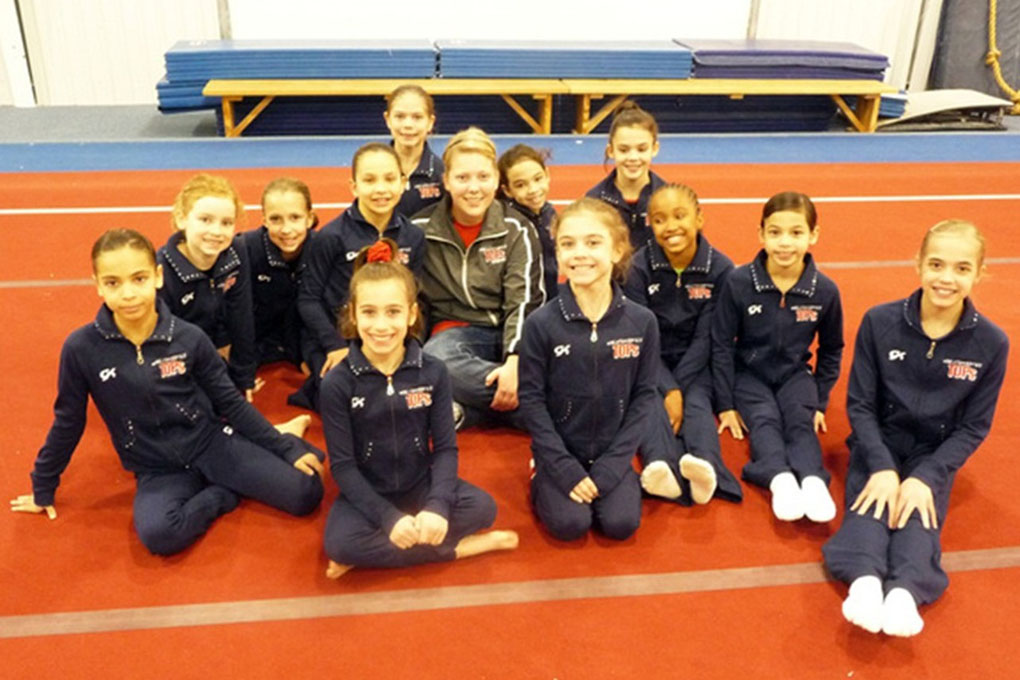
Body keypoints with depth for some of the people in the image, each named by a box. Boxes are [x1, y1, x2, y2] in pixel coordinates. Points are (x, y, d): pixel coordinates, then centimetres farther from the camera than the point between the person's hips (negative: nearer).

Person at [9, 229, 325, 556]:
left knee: (304, 493, -16)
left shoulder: (189, 338, -11)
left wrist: (284, 449, 0)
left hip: (211, 444, 0)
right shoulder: (81, 348, -11)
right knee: (158, 534, -34)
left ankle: (281, 437, 14)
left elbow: (230, 402, 1)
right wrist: (43, 489, 13)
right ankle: (224, 492, -5)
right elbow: (68, 422, 4)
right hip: (157, 470, 0)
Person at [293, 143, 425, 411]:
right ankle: (315, 387, 13)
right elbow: (309, 298, -5)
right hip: (335, 341, -4)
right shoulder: (332, 236, -8)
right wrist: (335, 346, -13)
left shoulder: (413, 237, 3)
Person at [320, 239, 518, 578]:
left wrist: (437, 506, -24)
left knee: (481, 507, -22)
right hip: (367, 495, -2)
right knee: (340, 543, -30)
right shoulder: (337, 382, -13)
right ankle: (456, 547, -16)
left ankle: (375, 554, -13)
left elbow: (445, 447, -6)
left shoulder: (433, 372, -7)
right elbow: (342, 464, -12)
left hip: (421, 487, 2)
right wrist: (390, 518, -24)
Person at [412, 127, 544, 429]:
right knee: (432, 362, -37)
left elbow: (524, 302, -8)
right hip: (455, 331, 1)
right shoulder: (421, 229, 3)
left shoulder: (517, 229, 1)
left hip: (512, 336, -1)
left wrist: (514, 360, -25)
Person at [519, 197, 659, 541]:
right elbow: (531, 400, -10)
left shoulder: (642, 322, -8)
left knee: (622, 522, -14)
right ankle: (543, 483, 14)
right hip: (560, 453, -1)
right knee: (570, 523, -17)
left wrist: (613, 465, -10)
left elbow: (645, 396, -3)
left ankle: (614, 481, 16)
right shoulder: (541, 324, -13)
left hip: (611, 453, 1)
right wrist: (565, 468, -14)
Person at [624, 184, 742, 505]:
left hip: (694, 363, 1)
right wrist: (668, 389, -21)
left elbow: (705, 337, -10)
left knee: (697, 404, -27)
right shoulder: (639, 266, -10)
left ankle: (705, 465, -53)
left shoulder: (720, 268, -10)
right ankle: (663, 468, -53)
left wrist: (678, 389, -19)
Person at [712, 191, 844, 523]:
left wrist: (820, 402, 5)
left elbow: (831, 350, 8)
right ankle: (780, 478, -46)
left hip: (795, 373, 2)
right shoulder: (738, 282, -17)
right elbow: (722, 345, -8)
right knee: (764, 419, -26)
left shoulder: (825, 291, -10)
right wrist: (726, 405, -7)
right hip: (748, 372, -2)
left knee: (801, 420, -24)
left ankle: (813, 479, -42)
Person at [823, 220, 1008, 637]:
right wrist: (882, 467, -20)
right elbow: (860, 404, -7)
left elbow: (974, 426, -4)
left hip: (935, 454, 1)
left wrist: (927, 477, -18)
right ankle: (865, 581, -49)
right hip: (879, 445, 0)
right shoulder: (880, 322, -11)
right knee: (872, 500, -28)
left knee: (920, 508, -28)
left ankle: (906, 591, -48)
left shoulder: (991, 343, -10)